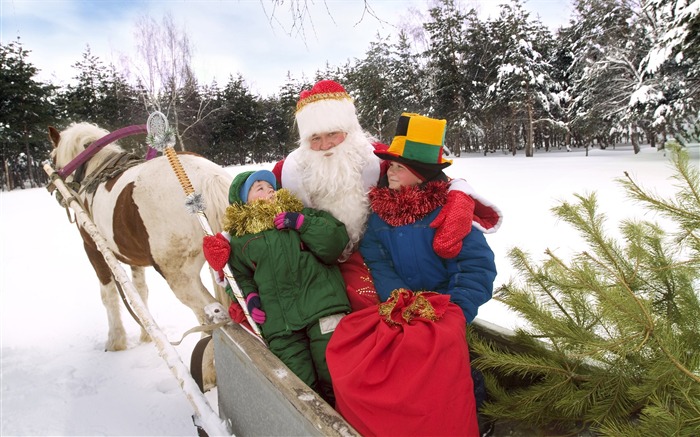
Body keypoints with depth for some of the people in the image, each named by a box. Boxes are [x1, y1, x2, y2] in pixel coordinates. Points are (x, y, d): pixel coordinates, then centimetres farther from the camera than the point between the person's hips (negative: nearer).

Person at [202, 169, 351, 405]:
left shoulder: (304, 215, 14)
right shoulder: (240, 240, 16)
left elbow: (337, 242, 3)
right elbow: (240, 276, 20)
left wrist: (303, 223, -6)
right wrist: (249, 297, 1)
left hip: (322, 307, 0)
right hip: (280, 324, 1)